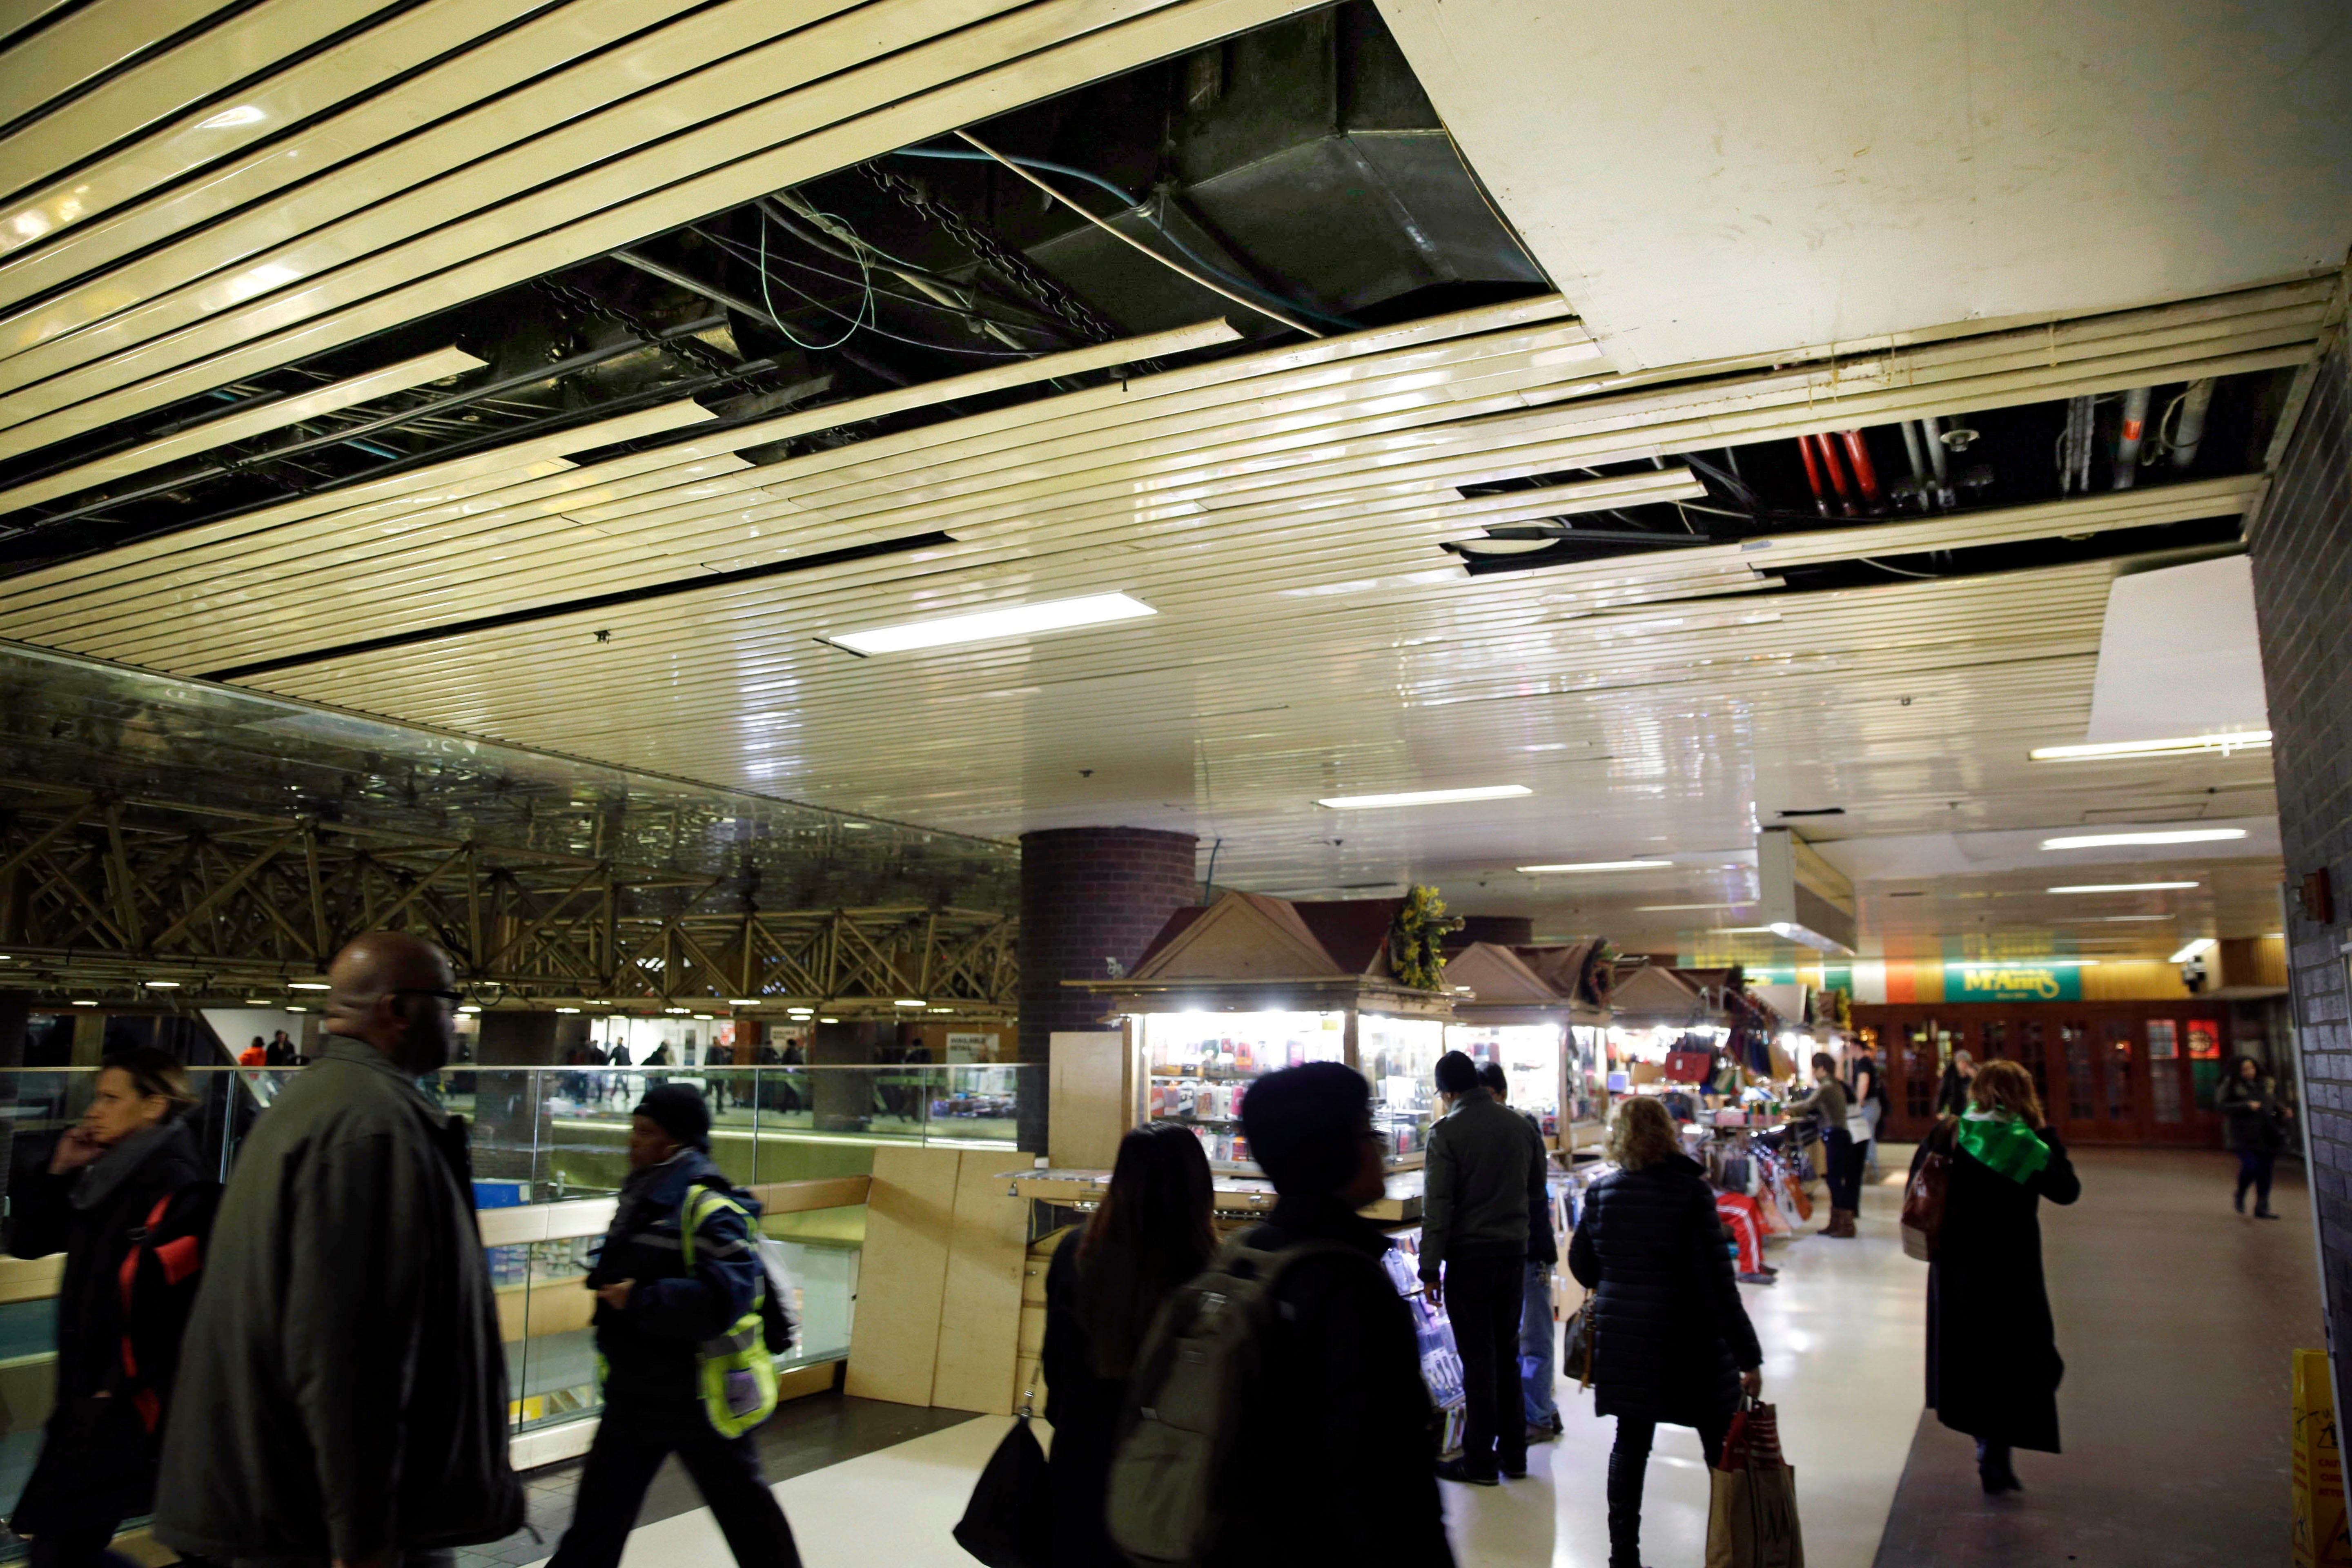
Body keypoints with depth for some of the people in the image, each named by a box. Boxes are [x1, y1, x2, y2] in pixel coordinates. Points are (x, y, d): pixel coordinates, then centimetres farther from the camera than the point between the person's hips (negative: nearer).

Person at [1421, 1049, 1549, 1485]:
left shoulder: (1447, 1132, -12)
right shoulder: (1521, 1126, 5)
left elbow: (1437, 1206, -15)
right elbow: (1538, 1193, 15)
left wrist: (1431, 1269, -11)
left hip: (1469, 1257, -5)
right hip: (1514, 1254, 5)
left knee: (1478, 1360, 2)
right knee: (1507, 1356, 15)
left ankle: (1480, 1461, 9)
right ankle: (1513, 1454, 22)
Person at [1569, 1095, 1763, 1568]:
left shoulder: (1601, 1192, -3)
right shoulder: (1690, 1192, -14)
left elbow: (1582, 1265, 7)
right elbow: (1717, 1279, -15)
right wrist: (1748, 1355, -10)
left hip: (1622, 1338, 4)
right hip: (1689, 1342, -4)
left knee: (1631, 1443, 14)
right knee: (1723, 1451, 10)